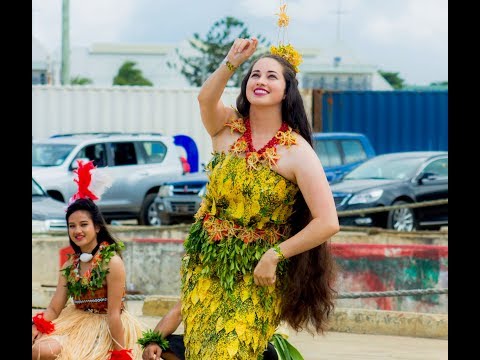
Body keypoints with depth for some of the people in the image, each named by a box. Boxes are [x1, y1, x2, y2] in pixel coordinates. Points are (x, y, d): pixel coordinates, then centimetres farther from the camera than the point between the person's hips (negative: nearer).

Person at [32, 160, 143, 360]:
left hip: (107, 330, -6)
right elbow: (54, 309, 5)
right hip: (75, 324, 6)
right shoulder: (70, 265, 7)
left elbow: (114, 313, -16)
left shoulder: (112, 262, -13)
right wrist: (35, 329, -15)